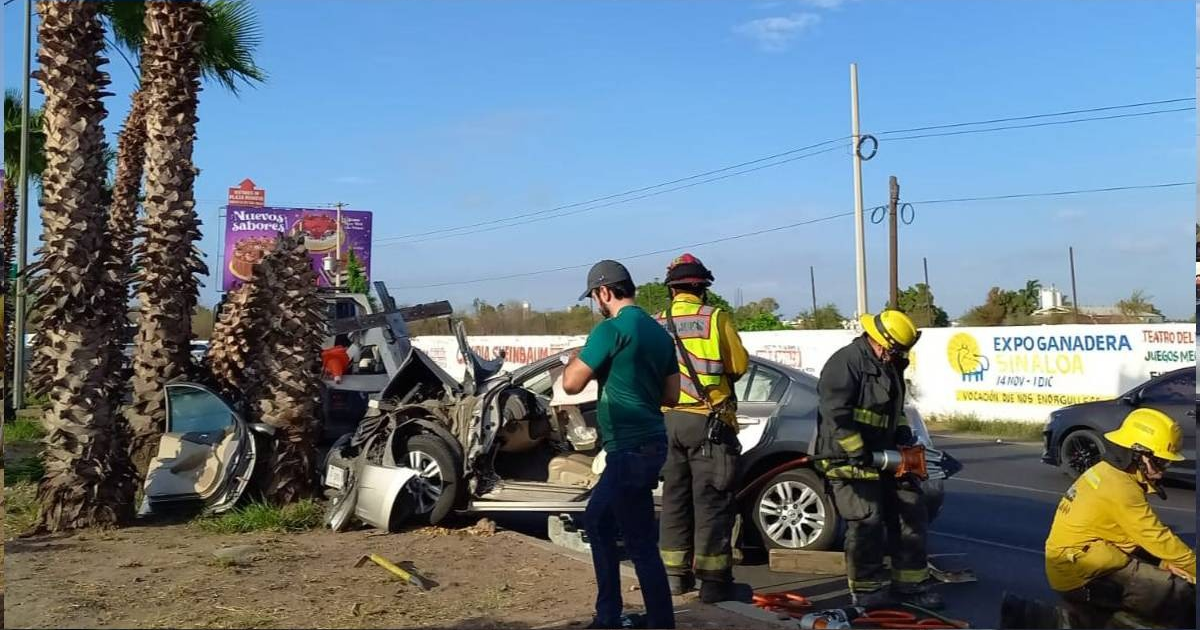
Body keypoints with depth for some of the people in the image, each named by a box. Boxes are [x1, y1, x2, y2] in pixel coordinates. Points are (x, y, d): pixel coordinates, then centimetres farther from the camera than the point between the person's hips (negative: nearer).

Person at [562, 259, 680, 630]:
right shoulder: (658, 331, 12)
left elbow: (571, 384, -15)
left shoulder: (611, 329, -14)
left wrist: (575, 360, 4)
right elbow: (671, 394, 16)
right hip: (648, 444, 10)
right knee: (597, 520, 21)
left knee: (640, 543, -2)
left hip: (630, 449, -10)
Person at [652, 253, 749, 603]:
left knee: (674, 497, 14)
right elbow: (739, 366, -2)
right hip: (708, 420, -4)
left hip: (669, 420, 4)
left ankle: (675, 574, 20)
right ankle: (713, 580, 4)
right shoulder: (716, 319, -8)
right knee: (711, 500, 2)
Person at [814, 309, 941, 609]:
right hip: (849, 459, -10)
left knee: (912, 515, 11)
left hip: (884, 456, 10)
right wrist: (858, 453, -23)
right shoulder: (846, 362, -17)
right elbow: (836, 413, -24)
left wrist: (903, 433, 12)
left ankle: (909, 583, 21)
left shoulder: (890, 366, 15)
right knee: (866, 524, -10)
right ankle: (867, 589, 4)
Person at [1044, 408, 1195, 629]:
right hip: (1084, 576, -10)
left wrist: (1166, 563, 2)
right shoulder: (1120, 488, -19)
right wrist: (1193, 568, -7)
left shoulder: (1105, 472, 9)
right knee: (1183, 594, -14)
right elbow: (1157, 538, -16)